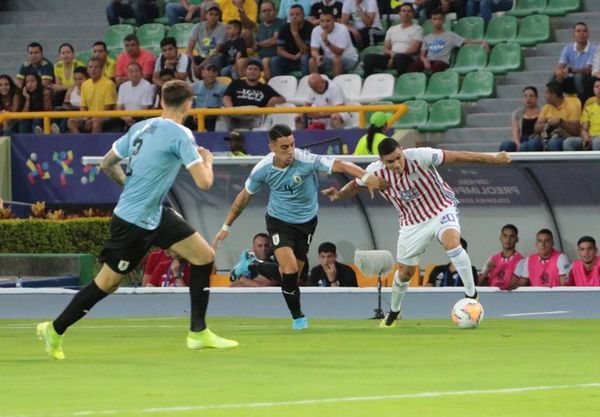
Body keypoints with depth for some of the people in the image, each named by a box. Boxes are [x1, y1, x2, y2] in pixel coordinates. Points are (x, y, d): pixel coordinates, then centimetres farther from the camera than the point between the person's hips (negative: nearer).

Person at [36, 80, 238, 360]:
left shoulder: (141, 128, 4)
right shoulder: (180, 135, -19)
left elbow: (107, 164, 13)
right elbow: (204, 182, -22)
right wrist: (207, 160, -1)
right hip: (133, 221, -9)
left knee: (204, 256, 6)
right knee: (107, 283, 3)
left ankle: (199, 333, 9)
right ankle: (54, 330, 19)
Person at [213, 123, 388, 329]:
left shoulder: (306, 160, -25)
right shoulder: (263, 169, -17)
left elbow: (341, 165, -32)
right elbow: (244, 196, 0)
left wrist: (366, 177, -50)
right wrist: (226, 227, 4)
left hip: (306, 221, 0)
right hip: (279, 221, 0)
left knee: (293, 274, 4)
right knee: (289, 269, -18)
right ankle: (297, 316, 0)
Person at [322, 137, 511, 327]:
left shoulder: (419, 157, -28)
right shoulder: (375, 172, -18)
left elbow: (457, 156, -27)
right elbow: (355, 185, 2)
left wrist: (493, 159, -29)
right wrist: (339, 194, -20)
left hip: (441, 210, -3)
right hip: (412, 224, 3)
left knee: (452, 241, -34)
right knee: (405, 272, 9)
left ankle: (471, 295, -20)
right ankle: (393, 313, 39)